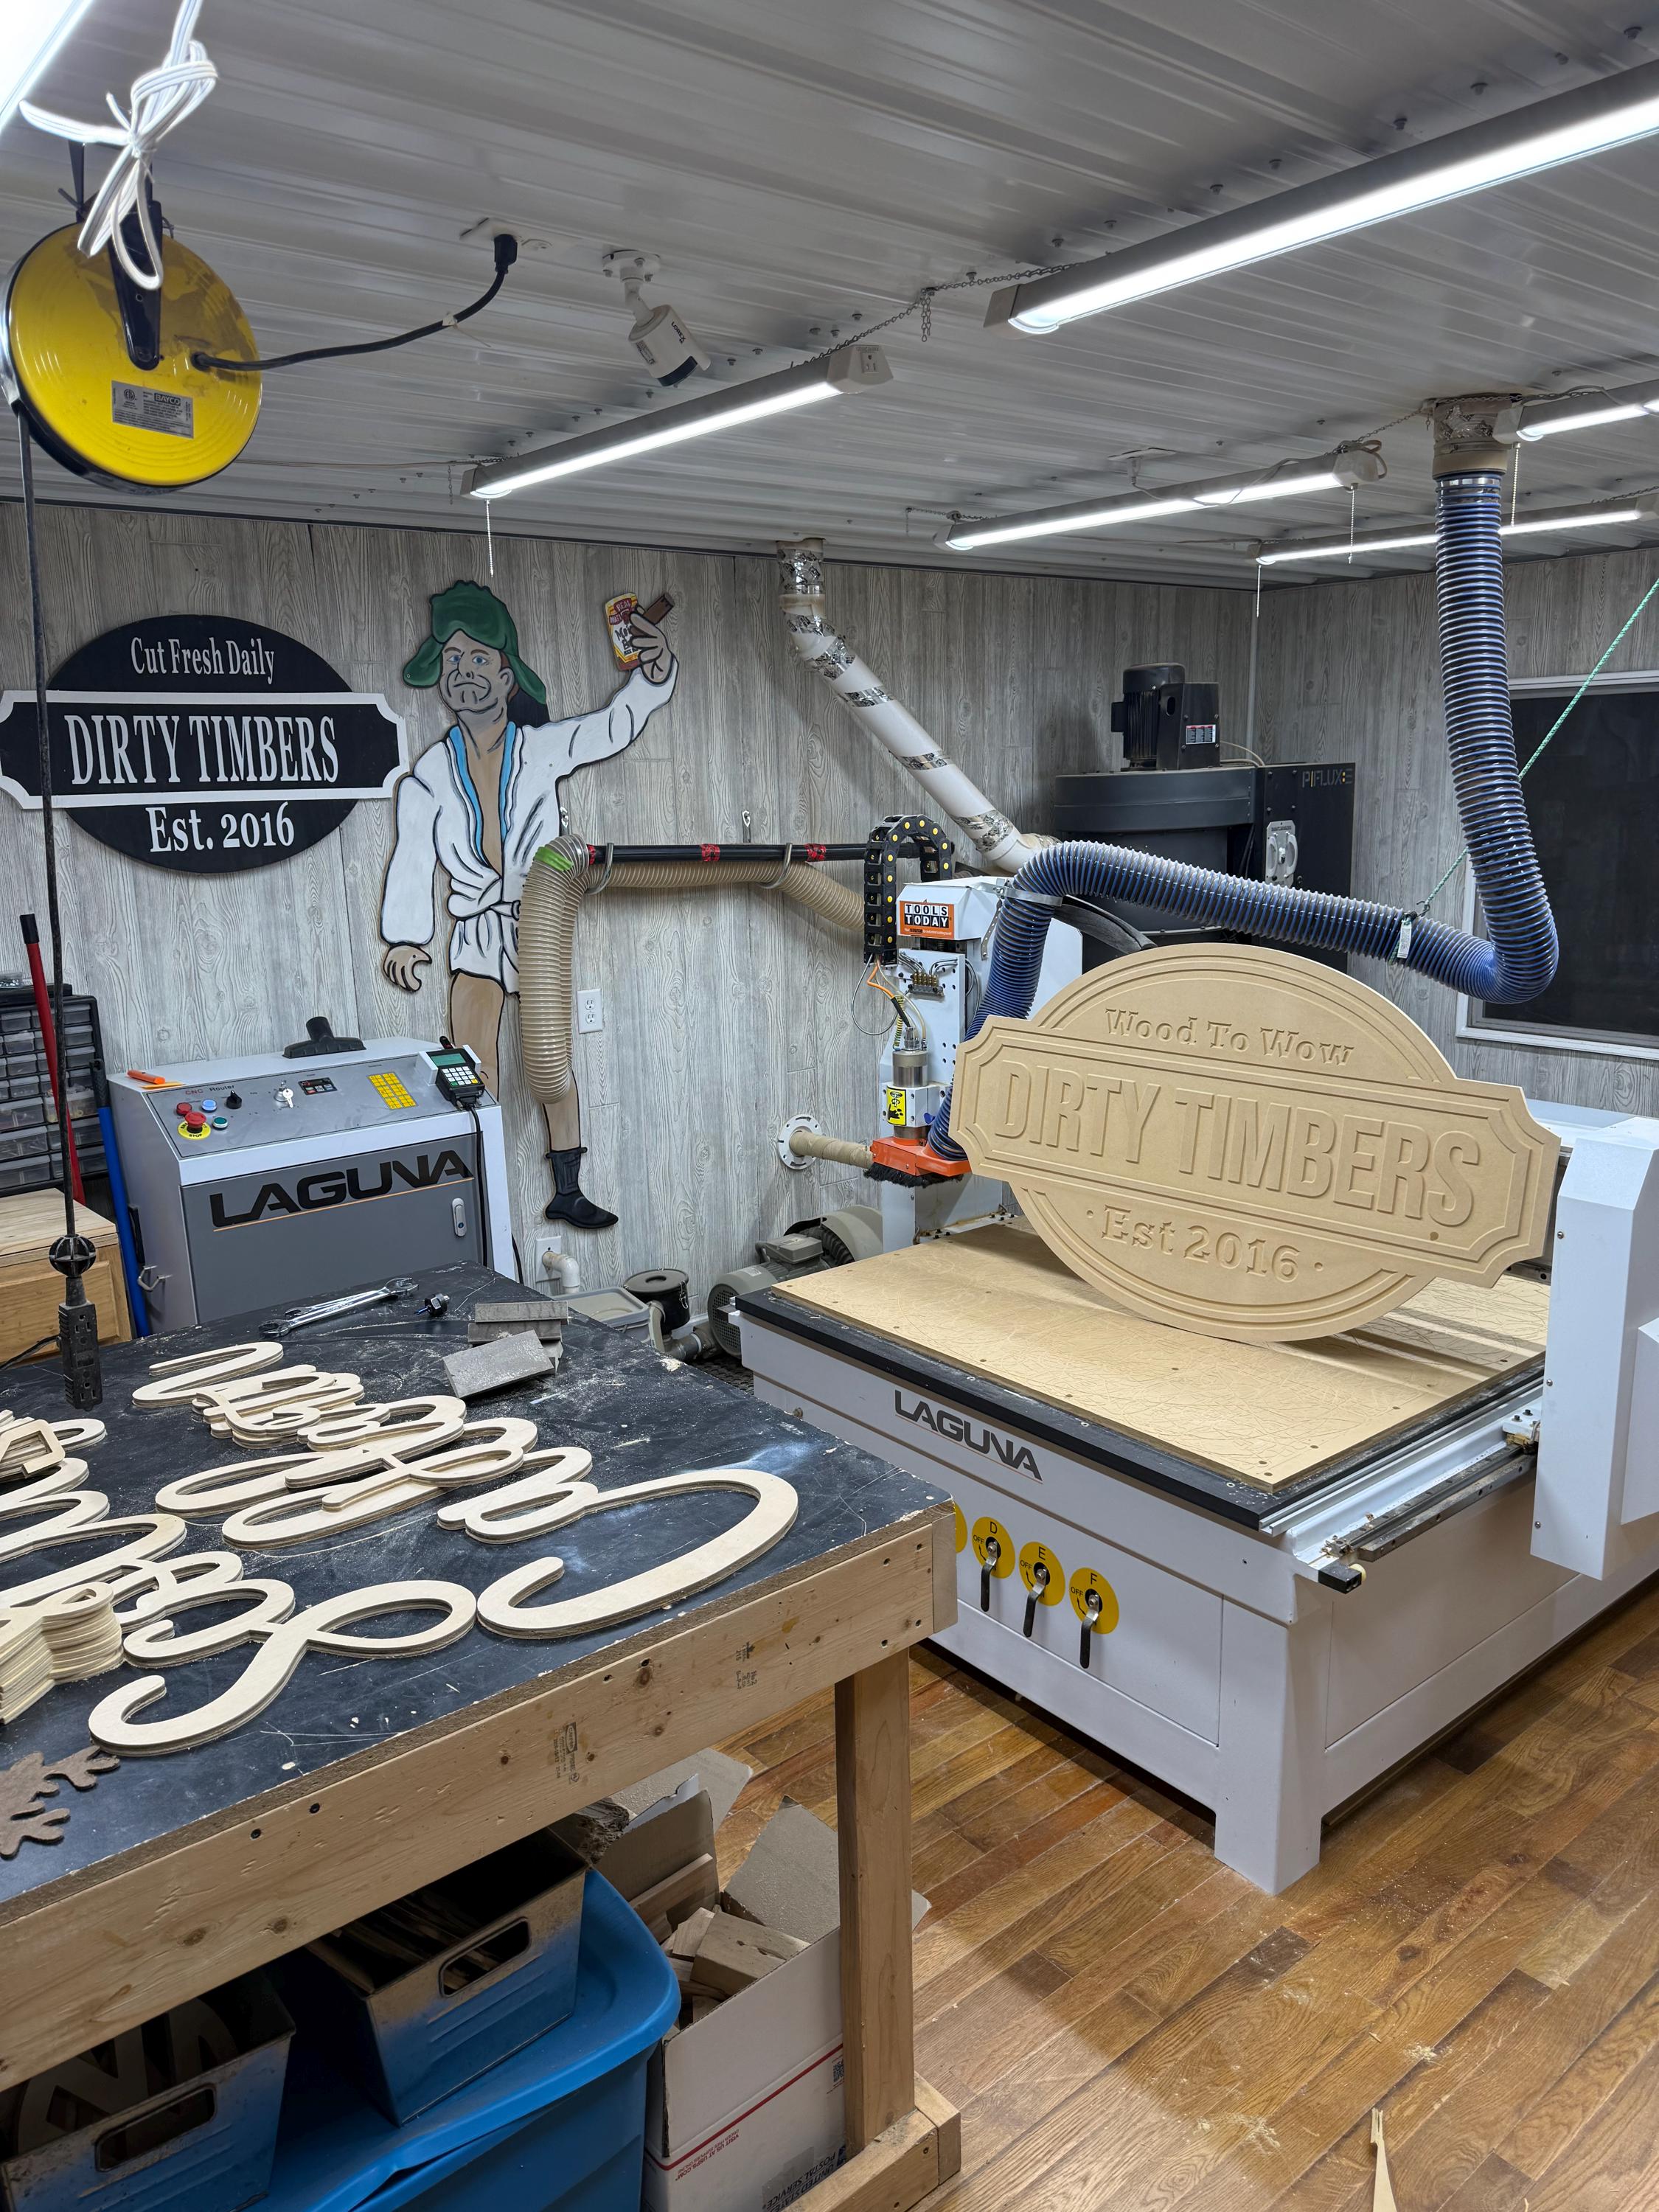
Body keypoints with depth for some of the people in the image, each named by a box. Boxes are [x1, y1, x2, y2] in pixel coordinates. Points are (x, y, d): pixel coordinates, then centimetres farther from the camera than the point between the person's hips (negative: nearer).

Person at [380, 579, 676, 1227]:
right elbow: (412, 861, -8)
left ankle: (567, 1191, 14)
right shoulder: (431, 774, -1)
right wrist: (404, 939, -21)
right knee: (473, 1079, -3)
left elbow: (620, 721, -11)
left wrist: (656, 673, -31)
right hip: (477, 935, 1)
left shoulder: (543, 748, -2)